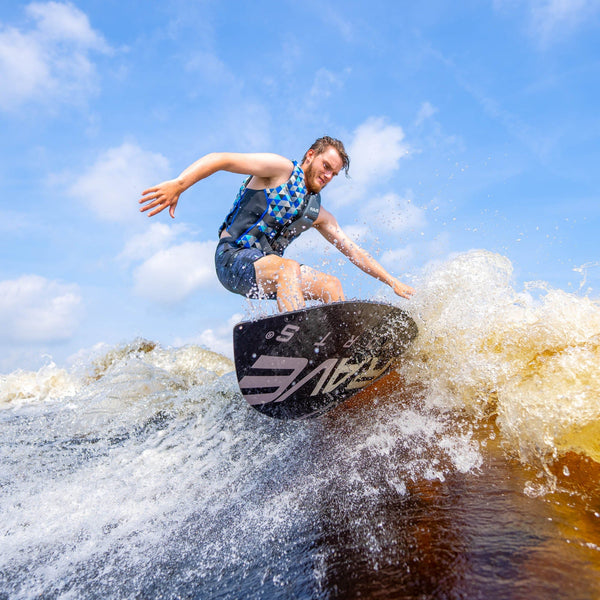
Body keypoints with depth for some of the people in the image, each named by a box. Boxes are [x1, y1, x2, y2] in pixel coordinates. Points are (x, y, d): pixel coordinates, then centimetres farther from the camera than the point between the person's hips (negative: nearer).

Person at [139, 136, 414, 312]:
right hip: (232, 257, -7)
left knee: (332, 285, -8)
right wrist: (179, 184, -27)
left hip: (268, 271, 7)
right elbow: (220, 159, -11)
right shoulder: (281, 169, -2)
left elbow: (353, 250, 19)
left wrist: (392, 281, 16)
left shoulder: (318, 214, 17)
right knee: (288, 267, -35)